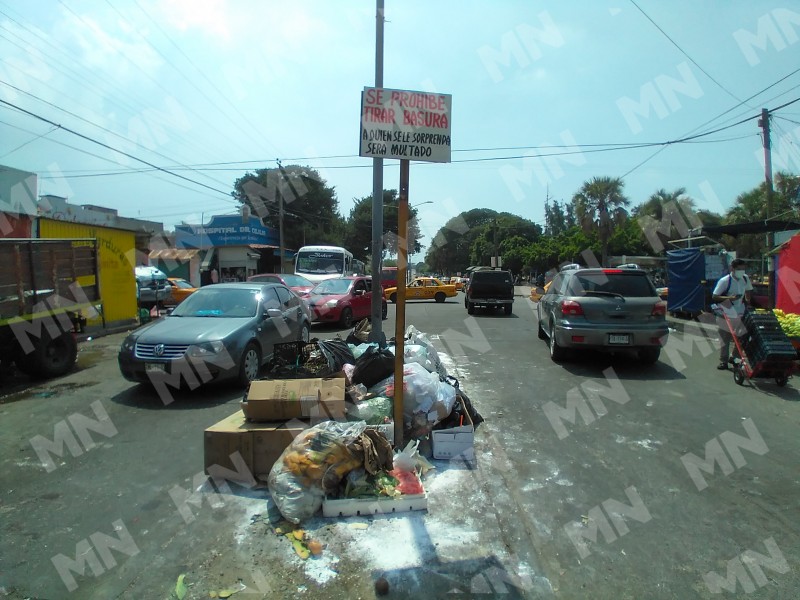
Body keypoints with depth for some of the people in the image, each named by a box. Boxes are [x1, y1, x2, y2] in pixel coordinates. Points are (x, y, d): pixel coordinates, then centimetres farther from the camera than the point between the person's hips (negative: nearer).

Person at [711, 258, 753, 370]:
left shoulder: (745, 279, 1)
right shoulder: (725, 281, -15)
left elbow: (748, 290, 21)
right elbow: (714, 297, -15)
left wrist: (747, 300, 8)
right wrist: (730, 298, -25)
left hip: (740, 314, 5)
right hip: (726, 314, -5)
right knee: (725, 339, 2)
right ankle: (723, 361, 11)